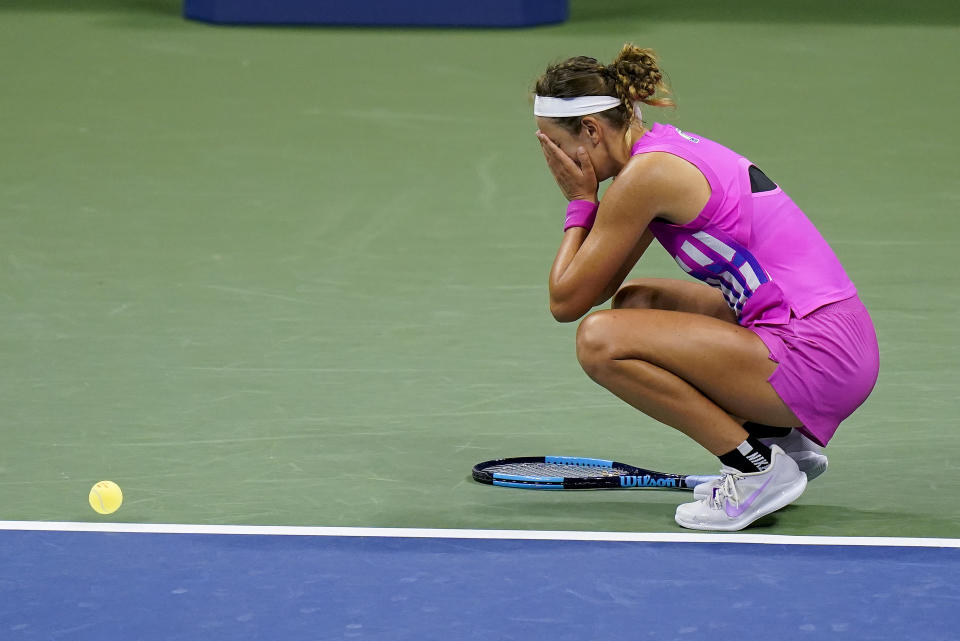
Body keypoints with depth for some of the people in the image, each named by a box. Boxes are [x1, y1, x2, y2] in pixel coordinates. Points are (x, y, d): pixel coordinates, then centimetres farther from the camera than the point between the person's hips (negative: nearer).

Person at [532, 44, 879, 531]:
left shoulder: (645, 175, -12)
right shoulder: (664, 147, 16)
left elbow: (566, 302, -6)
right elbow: (598, 288, 24)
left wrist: (580, 203, 3)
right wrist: (586, 202, 12)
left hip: (818, 359, -10)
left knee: (602, 339, -14)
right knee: (638, 303, 23)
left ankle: (758, 467, -7)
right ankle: (781, 439, 18)